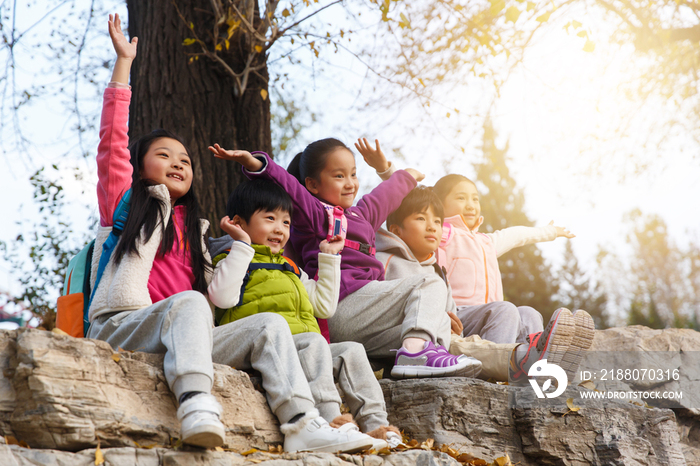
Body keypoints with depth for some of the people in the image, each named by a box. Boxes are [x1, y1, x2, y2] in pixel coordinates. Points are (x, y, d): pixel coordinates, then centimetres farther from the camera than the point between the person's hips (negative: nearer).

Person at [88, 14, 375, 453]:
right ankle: (196, 406, -57)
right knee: (188, 303, -35)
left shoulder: (195, 228, 30)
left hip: (182, 335, 5)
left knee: (271, 324, -15)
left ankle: (301, 424, -32)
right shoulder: (124, 202, 16)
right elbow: (112, 141, 5)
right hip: (121, 326, -5)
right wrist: (123, 62, 5)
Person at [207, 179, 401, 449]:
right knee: (313, 342, -33)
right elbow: (222, 297, -15)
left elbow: (324, 306, 32)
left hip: (304, 349, 8)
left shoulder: (290, 269, 32)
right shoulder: (236, 260, 9)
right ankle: (330, 419, -47)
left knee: (351, 351, -12)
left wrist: (329, 258, 32)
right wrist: (242, 244, -10)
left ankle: (375, 425, -22)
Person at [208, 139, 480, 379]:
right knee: (427, 285, -13)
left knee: (440, 322, 3)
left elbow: (382, 198, 51)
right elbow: (286, 184, -13)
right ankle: (414, 351, -35)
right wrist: (254, 163, -30)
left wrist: (405, 177, 68)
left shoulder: (359, 215, 31)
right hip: (345, 303, -9)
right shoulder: (313, 212, 5)